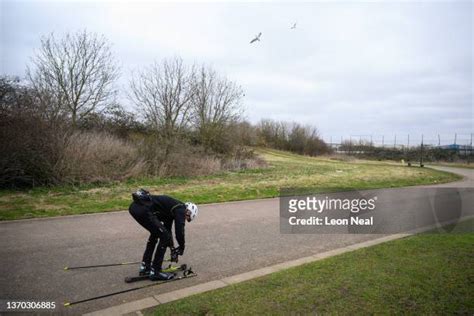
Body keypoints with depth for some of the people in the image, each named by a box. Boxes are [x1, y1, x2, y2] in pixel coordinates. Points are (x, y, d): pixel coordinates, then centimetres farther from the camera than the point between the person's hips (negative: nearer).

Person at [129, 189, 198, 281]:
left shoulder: (172, 208, 29)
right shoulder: (181, 210, 2)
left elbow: (167, 228, 38)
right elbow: (179, 231, -3)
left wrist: (172, 247, 41)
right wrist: (182, 247, 16)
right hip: (143, 209, -11)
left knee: (155, 233, 27)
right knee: (164, 237, 0)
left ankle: (145, 266, 33)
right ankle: (155, 271, 8)